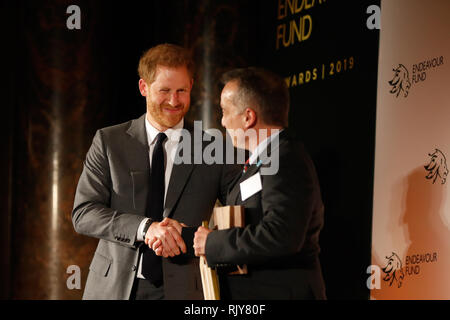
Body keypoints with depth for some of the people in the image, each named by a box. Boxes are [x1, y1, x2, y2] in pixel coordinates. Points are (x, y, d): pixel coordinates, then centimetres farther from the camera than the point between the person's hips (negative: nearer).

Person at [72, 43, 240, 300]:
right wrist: (145, 227, -16)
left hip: (181, 289, 0)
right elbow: (83, 213, -2)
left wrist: (185, 237, -15)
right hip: (114, 287, 1)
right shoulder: (109, 141, 5)